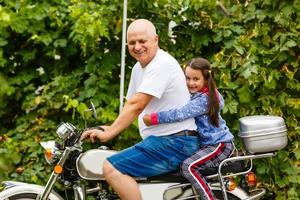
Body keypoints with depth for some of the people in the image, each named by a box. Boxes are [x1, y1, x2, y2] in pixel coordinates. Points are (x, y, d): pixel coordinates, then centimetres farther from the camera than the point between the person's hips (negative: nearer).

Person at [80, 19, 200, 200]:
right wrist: (109, 129, 6)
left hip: (174, 142, -10)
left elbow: (136, 105, -22)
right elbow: (130, 105, 19)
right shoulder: (139, 67, 16)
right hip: (158, 140, 10)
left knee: (112, 168, -20)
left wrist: (108, 134, -21)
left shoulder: (162, 64, -16)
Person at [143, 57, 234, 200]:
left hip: (220, 144, -10)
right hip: (206, 142, 10)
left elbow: (180, 114, -32)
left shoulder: (203, 100, -21)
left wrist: (154, 118, -31)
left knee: (188, 167, -26)